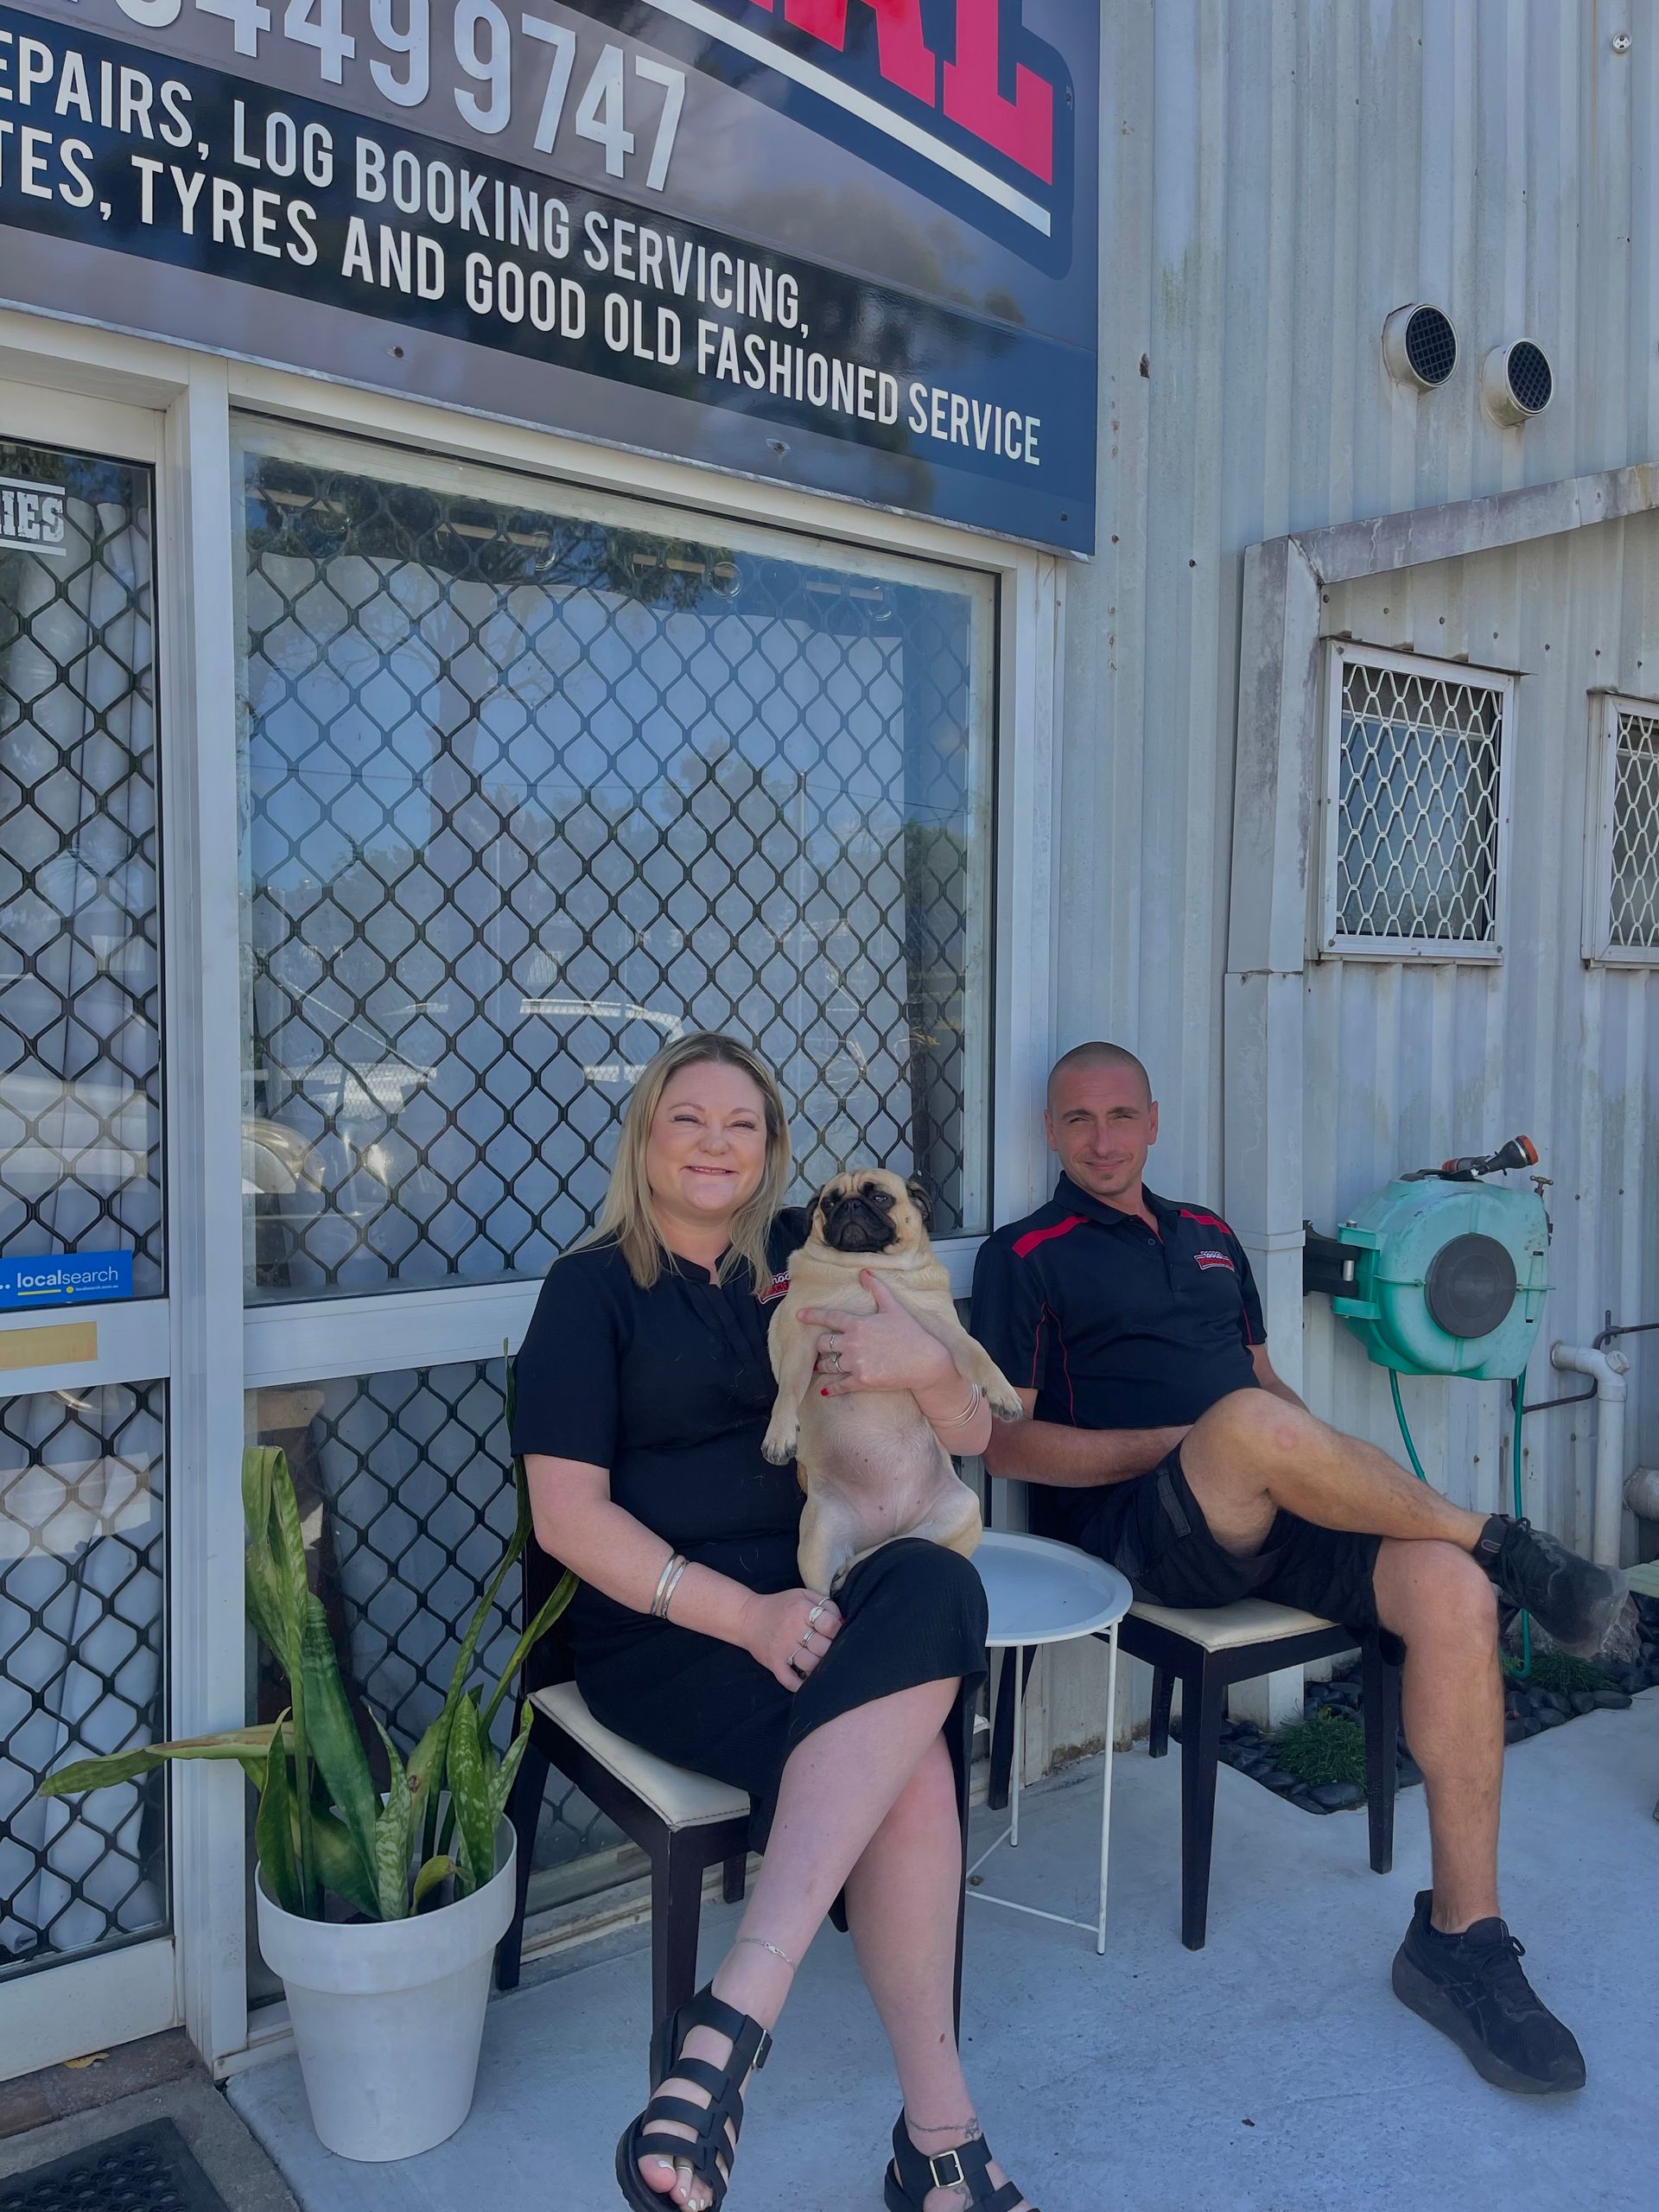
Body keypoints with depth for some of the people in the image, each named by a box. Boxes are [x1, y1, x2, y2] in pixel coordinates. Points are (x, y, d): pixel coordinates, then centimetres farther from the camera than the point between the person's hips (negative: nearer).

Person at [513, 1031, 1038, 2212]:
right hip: (663, 1626, -3)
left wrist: (928, 1364, -14)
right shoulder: (593, 1288, 4)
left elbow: (971, 1436, 11)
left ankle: (737, 2013, -31)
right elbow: (569, 1513, -6)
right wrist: (742, 1614, -19)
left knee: (936, 1586, -32)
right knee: (907, 1756, -29)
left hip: (826, 1597, 4)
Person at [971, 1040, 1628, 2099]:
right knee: (1251, 1422, -37)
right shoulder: (1025, 1257, 5)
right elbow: (1006, 1440, -3)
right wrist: (1179, 1446, -12)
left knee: (1452, 1590, -22)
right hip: (1140, 1529, -5)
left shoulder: (1210, 1236, 23)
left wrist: (1323, 1459, 3)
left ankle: (1461, 1936, -11)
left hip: (1275, 1513, 6)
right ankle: (1498, 1537, -12)